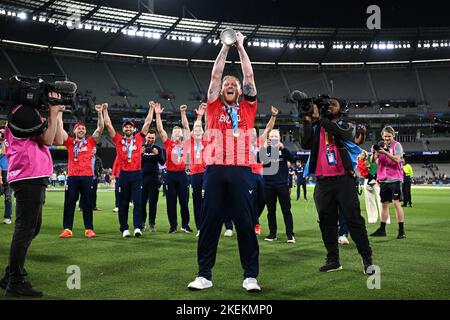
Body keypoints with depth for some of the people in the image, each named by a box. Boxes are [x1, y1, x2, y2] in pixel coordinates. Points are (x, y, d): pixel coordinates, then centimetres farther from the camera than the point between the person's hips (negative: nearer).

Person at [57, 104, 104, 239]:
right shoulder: (69, 142, 11)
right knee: (69, 203, 0)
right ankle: (67, 229, 5)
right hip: (72, 177, 0)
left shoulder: (90, 142, 10)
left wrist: (100, 113, -3)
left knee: (87, 204, 2)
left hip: (87, 177, 0)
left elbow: (100, 128, 4)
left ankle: (89, 229, 7)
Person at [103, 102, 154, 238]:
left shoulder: (138, 139, 9)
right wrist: (105, 110, 8)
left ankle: (137, 228, -8)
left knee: (138, 202, -6)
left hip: (136, 174, 0)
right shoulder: (118, 140, 8)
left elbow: (147, 123, 12)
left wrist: (151, 109, 14)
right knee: (123, 203, 4)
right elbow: (108, 125, 8)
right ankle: (124, 229, 9)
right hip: (123, 174, 0)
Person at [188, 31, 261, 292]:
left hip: (242, 171, 0)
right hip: (215, 170, 0)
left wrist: (241, 46, 16)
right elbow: (215, 75, 11)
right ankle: (204, 275, 9)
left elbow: (249, 77, 12)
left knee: (246, 223, 1)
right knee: (210, 222, 1)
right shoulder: (214, 107, 15)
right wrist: (226, 46, 14)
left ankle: (251, 276, 8)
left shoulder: (247, 109, 16)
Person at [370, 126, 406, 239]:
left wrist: (385, 152, -23)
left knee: (396, 202, -9)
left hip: (395, 179, -5)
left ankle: (401, 230, -6)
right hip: (383, 179, 5)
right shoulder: (381, 146, 14)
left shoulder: (396, 145, -1)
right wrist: (374, 152, -7)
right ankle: (382, 229, 17)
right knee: (384, 204, 10)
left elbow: (397, 159, -15)